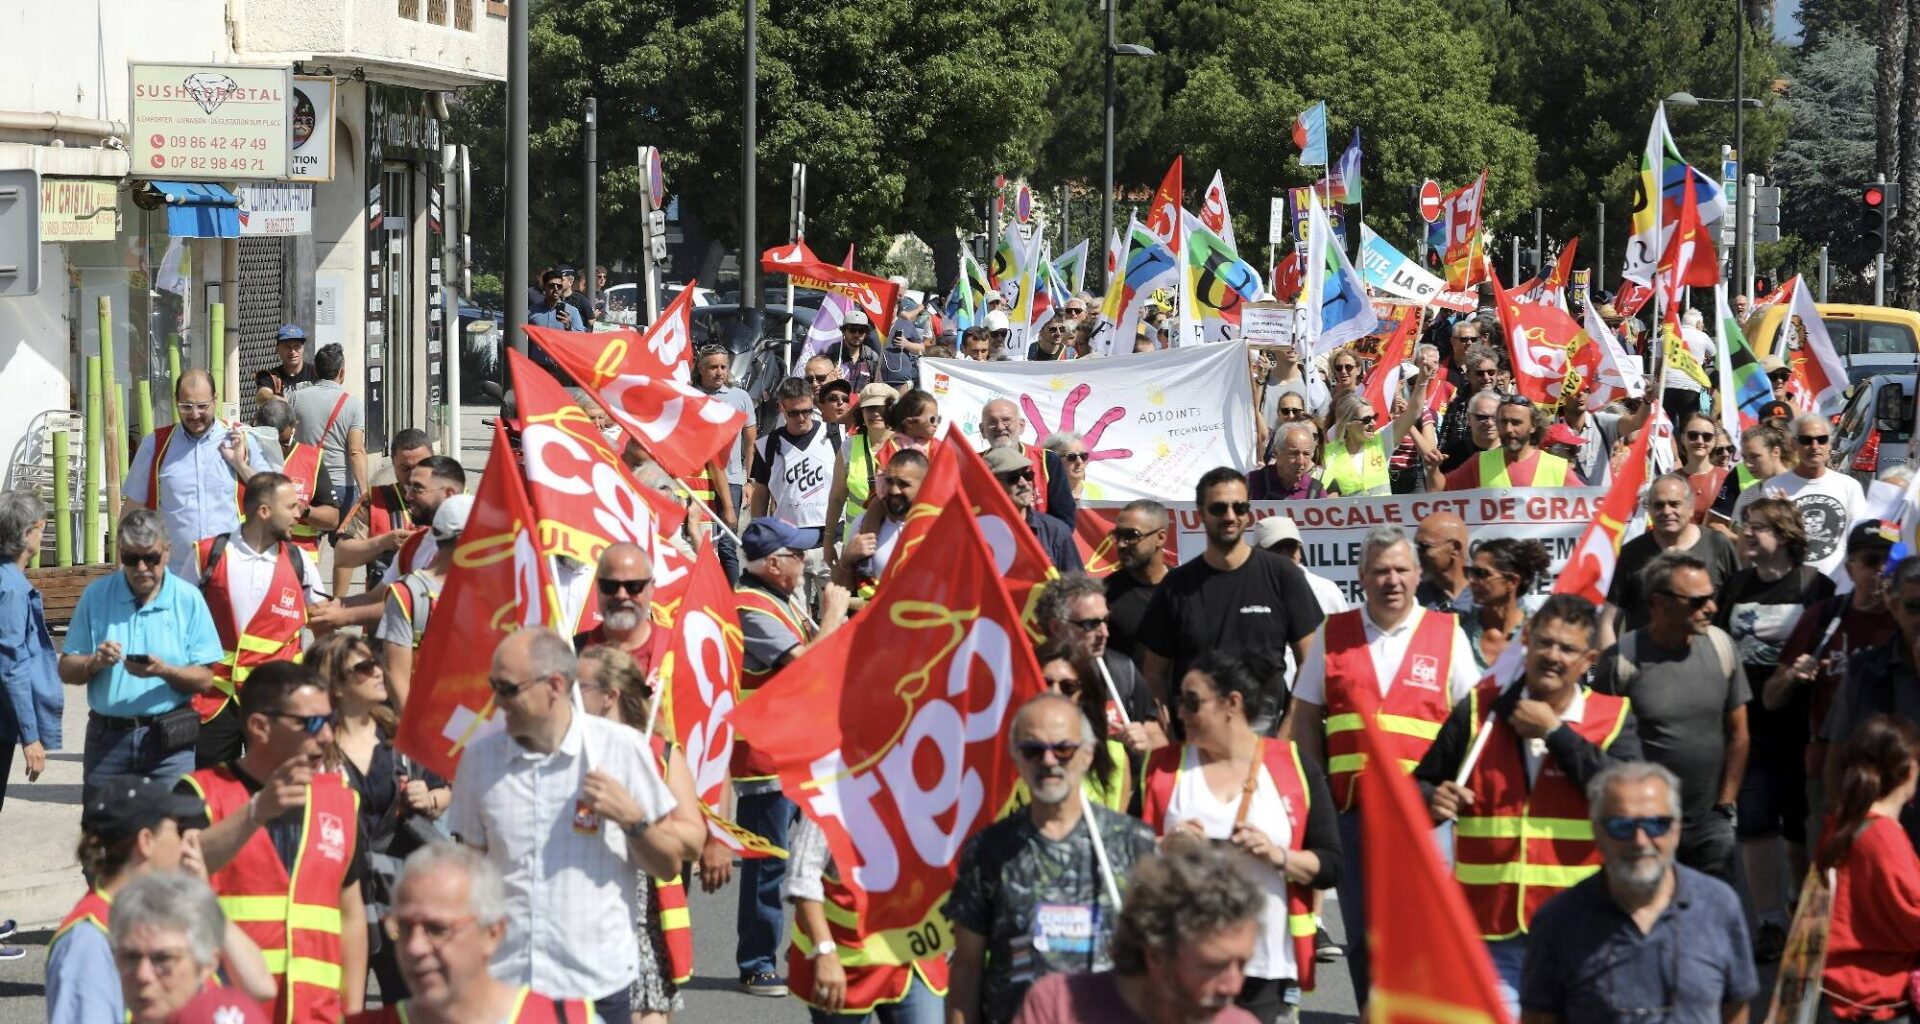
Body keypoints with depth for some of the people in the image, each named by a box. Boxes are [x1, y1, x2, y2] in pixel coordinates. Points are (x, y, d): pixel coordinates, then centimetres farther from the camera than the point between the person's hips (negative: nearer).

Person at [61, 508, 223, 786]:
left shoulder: (188, 599, 1)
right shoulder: (96, 596, 6)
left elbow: (205, 679, -2)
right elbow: (67, 670, 6)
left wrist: (164, 671, -19)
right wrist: (94, 663, -14)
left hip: (169, 741, -2)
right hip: (107, 739, 2)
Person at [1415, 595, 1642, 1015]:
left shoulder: (1612, 719, 3)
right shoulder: (1480, 709, 7)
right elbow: (1421, 786, 14)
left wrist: (1554, 731, -12)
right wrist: (1433, 800, -11)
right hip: (1492, 932, 1)